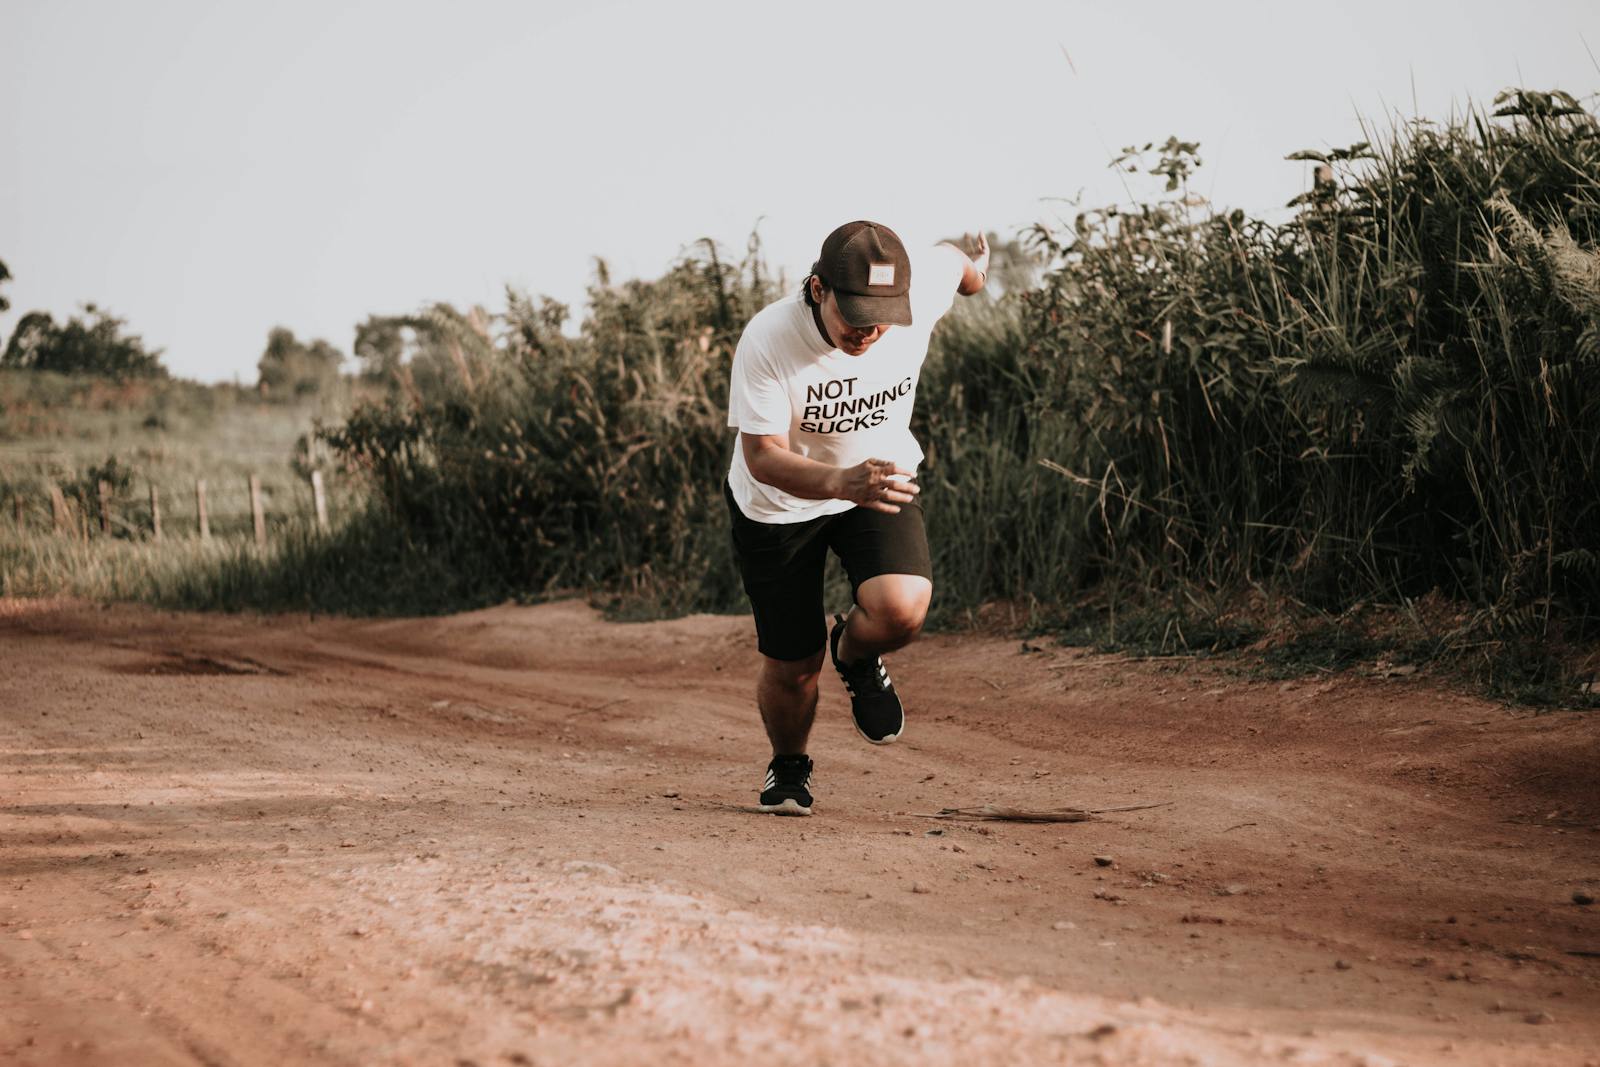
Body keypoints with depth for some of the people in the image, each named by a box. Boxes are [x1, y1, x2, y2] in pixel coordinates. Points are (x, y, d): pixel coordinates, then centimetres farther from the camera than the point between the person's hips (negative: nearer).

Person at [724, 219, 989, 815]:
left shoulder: (924, 289, -26)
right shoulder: (767, 341, -33)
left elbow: (954, 260, -2)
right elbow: (763, 456, -32)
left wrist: (975, 271, 24)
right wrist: (840, 482, -52)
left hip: (881, 478, 2)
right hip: (778, 502, -1)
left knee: (901, 610, -26)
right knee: (791, 666, 5)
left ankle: (855, 655, 12)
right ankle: (788, 766, 41)